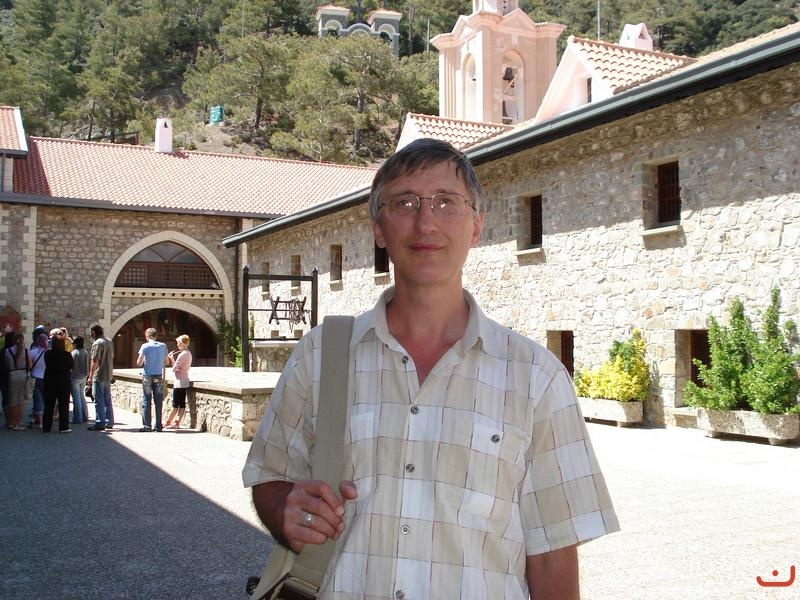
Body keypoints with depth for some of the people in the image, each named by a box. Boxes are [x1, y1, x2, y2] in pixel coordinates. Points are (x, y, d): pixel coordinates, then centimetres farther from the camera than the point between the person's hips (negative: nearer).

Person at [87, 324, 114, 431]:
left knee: (99, 400, -5)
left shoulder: (97, 343, -13)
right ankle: (109, 422, 16)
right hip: (108, 376, 8)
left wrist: (90, 376, -13)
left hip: (99, 376, -8)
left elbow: (95, 361, -17)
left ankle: (100, 423, -4)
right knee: (107, 400, 13)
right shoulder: (110, 342, 13)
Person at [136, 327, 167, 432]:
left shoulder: (145, 346, -8)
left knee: (146, 402, 3)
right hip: (159, 376, 3)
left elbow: (139, 363, -8)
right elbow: (166, 361, 11)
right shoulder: (163, 346, 2)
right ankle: (158, 426, 8)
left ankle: (146, 426, 1)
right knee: (158, 402, 7)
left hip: (147, 377, -3)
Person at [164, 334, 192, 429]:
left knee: (175, 405, -2)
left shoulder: (182, 354, -16)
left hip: (179, 381, -9)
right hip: (184, 381, 9)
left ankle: (167, 423, 5)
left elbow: (174, 368, -16)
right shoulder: (188, 353, 13)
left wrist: (172, 358, 0)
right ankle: (177, 423, 7)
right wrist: (171, 358, 8)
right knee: (182, 404, 6)